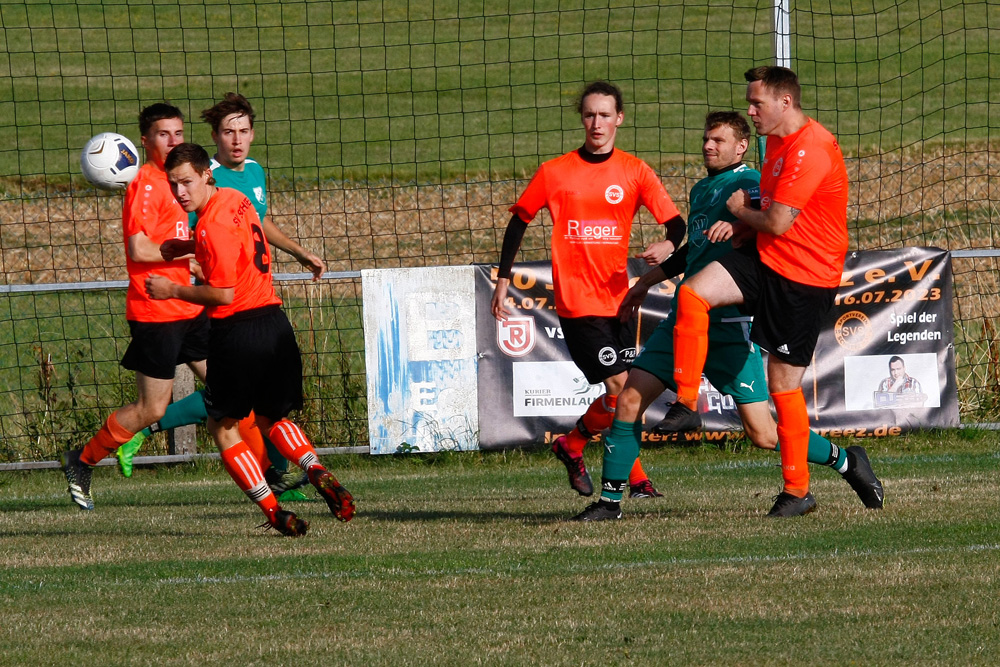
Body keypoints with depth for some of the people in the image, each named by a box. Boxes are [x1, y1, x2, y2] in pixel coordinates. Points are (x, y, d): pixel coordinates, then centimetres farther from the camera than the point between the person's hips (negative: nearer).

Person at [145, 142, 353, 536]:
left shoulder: (212, 225, -17)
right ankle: (318, 473, -4)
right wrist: (185, 248, 18)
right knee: (272, 418, 23)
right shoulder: (235, 200, 11)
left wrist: (173, 290, -8)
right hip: (275, 322, 8)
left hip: (237, 330, -8)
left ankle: (273, 512, -3)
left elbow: (223, 294, -19)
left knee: (223, 427, 8)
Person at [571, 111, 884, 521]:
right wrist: (647, 282, 41)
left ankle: (845, 461, 14)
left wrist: (737, 226, -46)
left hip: (730, 321, -7)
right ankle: (610, 502, 1)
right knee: (630, 398, -6)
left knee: (762, 433, -8)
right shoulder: (701, 190, 19)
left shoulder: (748, 181, -5)